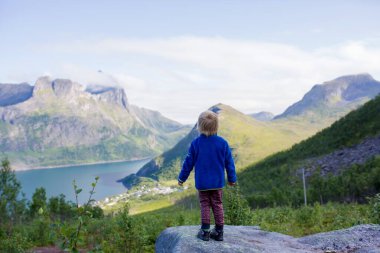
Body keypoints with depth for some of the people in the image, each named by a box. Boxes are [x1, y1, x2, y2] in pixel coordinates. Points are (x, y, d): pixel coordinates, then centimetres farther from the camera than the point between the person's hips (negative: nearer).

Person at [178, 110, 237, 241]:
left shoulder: (196, 143, -11)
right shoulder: (222, 143, -8)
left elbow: (188, 162, -3)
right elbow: (229, 163, -1)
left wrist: (182, 178, 10)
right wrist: (232, 179, 13)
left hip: (202, 182, -1)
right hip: (218, 182, 1)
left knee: (205, 205, 10)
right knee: (217, 205, 12)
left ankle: (205, 231, 11)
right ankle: (219, 232, 17)